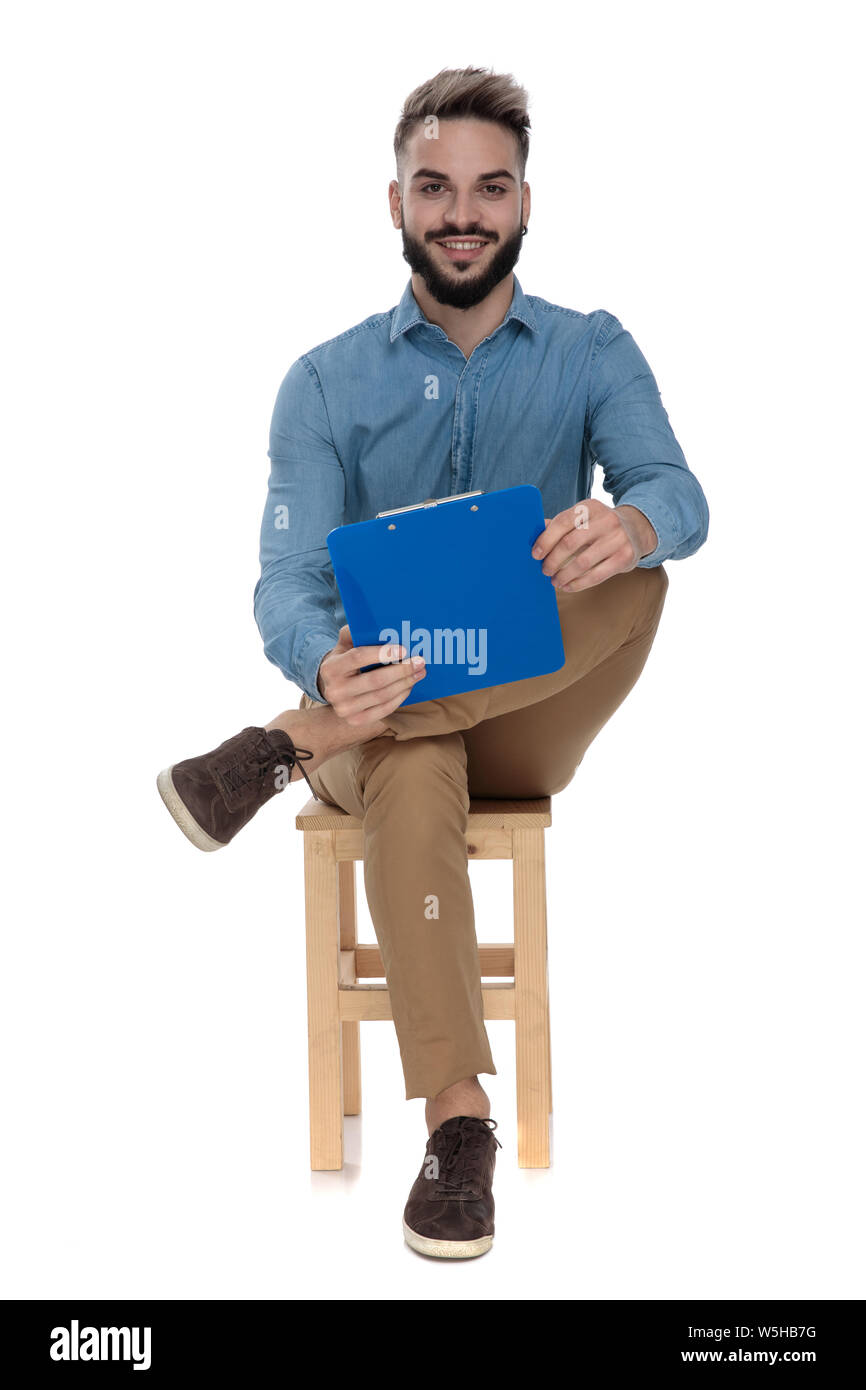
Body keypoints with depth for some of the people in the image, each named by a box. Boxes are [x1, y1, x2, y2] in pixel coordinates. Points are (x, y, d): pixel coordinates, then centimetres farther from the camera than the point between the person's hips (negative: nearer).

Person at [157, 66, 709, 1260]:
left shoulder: (593, 354, 3)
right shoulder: (328, 383, 1)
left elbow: (680, 498, -14)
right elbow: (290, 580, -9)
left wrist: (631, 520, -42)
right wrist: (327, 666, -36)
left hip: (528, 719, 2)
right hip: (394, 714, -1)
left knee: (635, 575, -30)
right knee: (413, 777, -38)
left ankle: (289, 751, -30)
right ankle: (458, 1120, -31)